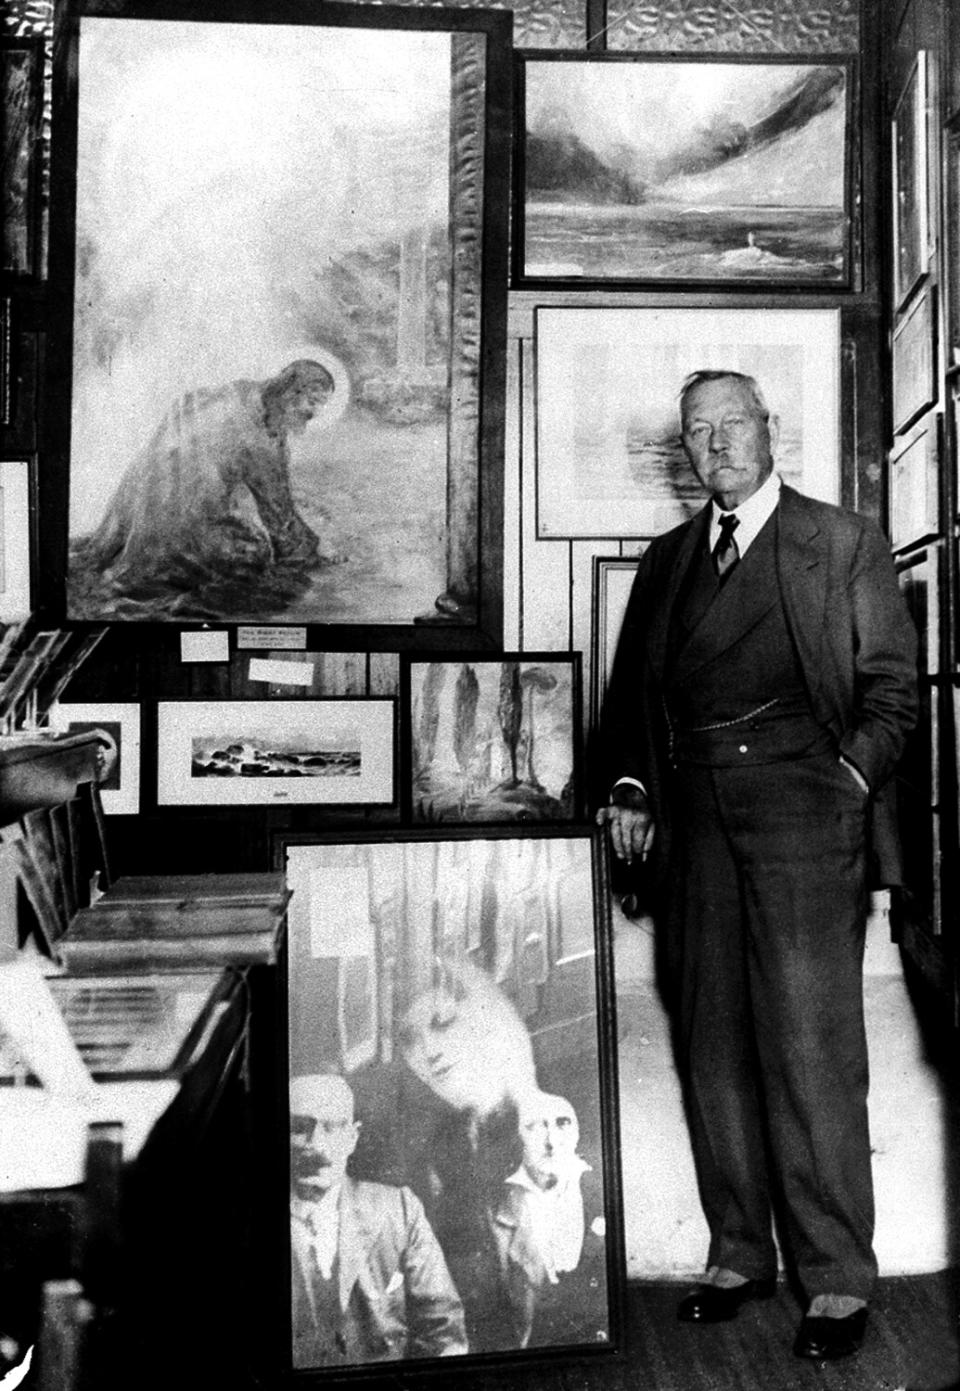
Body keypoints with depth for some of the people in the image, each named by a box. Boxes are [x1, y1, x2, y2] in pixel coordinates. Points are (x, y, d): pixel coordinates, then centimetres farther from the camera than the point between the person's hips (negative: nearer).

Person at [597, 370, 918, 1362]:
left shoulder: (844, 543, 7)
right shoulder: (666, 561, 18)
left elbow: (892, 686, 4)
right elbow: (631, 690, 19)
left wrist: (847, 783, -9)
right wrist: (630, 787, 5)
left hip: (804, 812, -4)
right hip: (696, 820, 5)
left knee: (811, 1047, -5)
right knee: (715, 1046, 9)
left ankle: (837, 1279, 9)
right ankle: (739, 1254, 22)